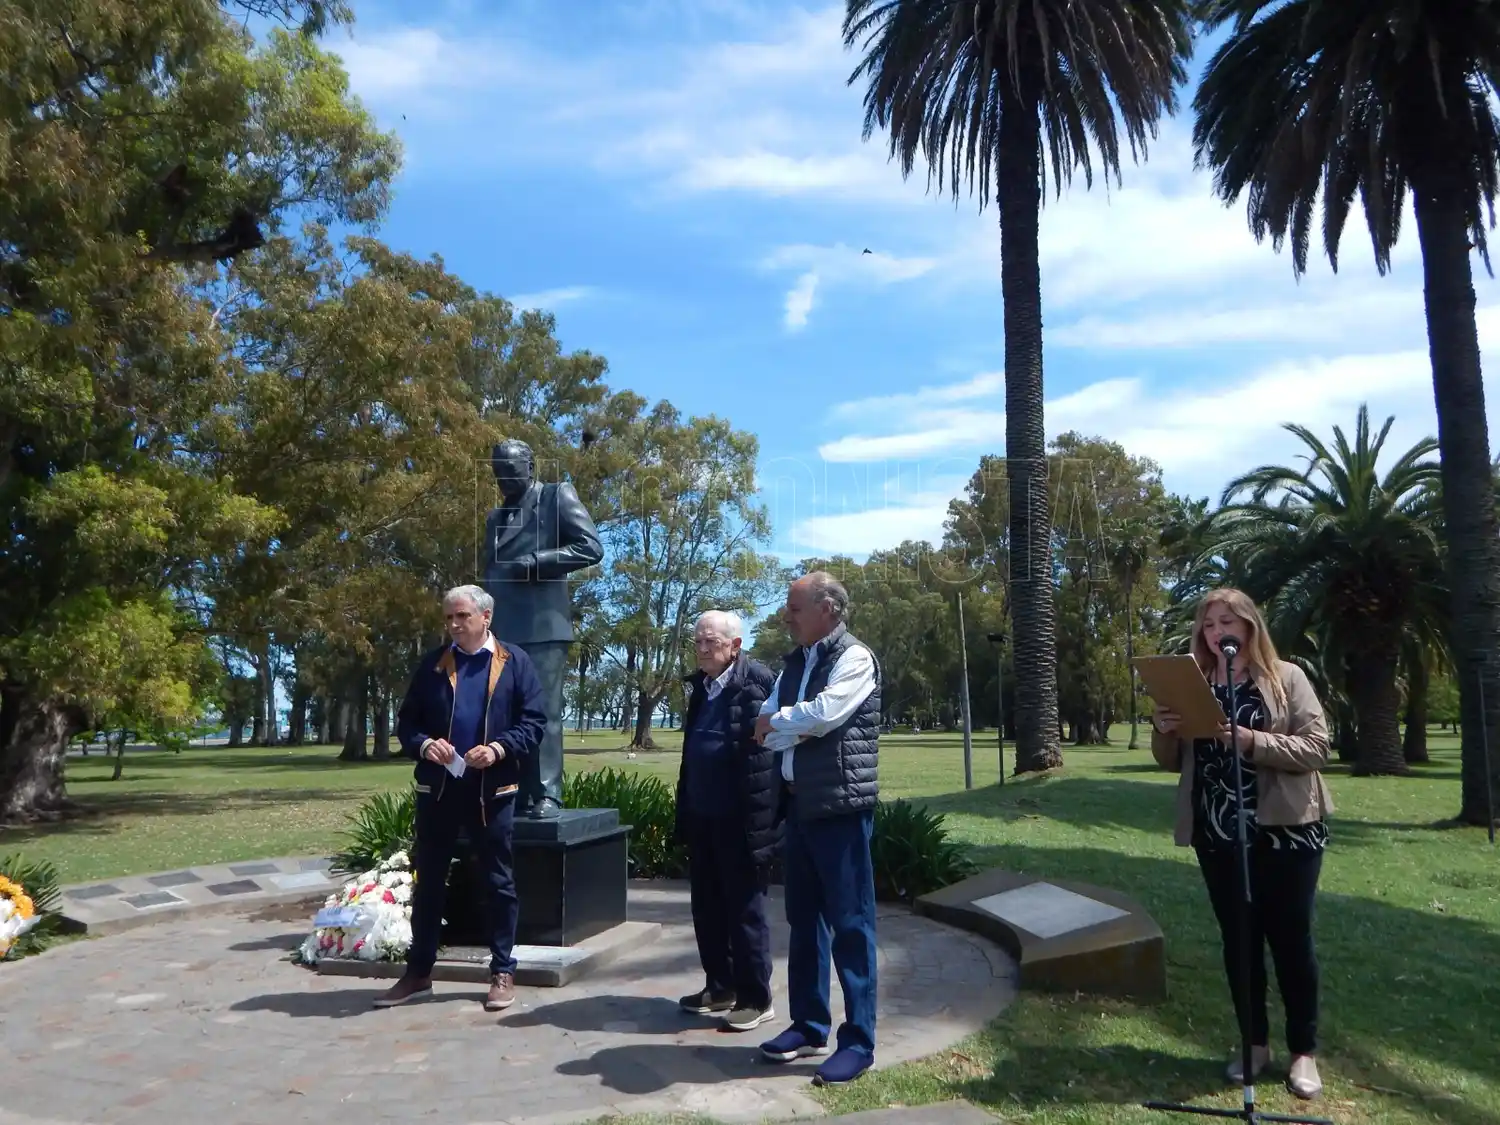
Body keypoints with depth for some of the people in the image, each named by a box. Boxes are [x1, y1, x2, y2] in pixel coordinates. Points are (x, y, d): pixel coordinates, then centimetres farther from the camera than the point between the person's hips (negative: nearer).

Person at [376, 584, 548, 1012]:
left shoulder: (515, 662, 0)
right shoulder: (433, 663, 7)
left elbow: (533, 721, -3)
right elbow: (406, 721, 7)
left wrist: (500, 748, -18)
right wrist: (424, 745, -13)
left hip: (493, 789, -2)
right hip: (437, 787, 3)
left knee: (499, 882, 6)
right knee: (428, 881, 11)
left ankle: (503, 973, 18)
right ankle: (418, 973, 25)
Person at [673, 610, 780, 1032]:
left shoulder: (758, 681, -13)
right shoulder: (700, 686, 12)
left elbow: (773, 744, -16)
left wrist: (761, 819, -18)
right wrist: (685, 810, 15)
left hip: (740, 820, -8)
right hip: (702, 818, 8)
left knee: (745, 910, 4)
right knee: (707, 908, 16)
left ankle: (755, 998, 17)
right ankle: (719, 987, 31)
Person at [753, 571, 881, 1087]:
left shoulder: (854, 658, -9)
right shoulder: (794, 663, 14)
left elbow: (823, 713, -23)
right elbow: (766, 730, 8)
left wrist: (778, 721, -6)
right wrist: (798, 727, -11)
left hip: (840, 807, -8)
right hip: (799, 805, 8)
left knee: (849, 924, 0)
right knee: (804, 920, 15)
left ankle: (858, 1041, 10)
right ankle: (809, 1025, 28)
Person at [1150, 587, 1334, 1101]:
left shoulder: (1286, 677, -2)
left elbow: (1316, 748, -10)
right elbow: (1173, 761, 12)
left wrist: (1251, 741, -24)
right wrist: (1163, 731, -11)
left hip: (1285, 830, -3)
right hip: (1216, 835, 3)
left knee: (1290, 937, 5)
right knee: (1237, 939, 11)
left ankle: (1304, 1051, 21)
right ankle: (1255, 1043, 26)